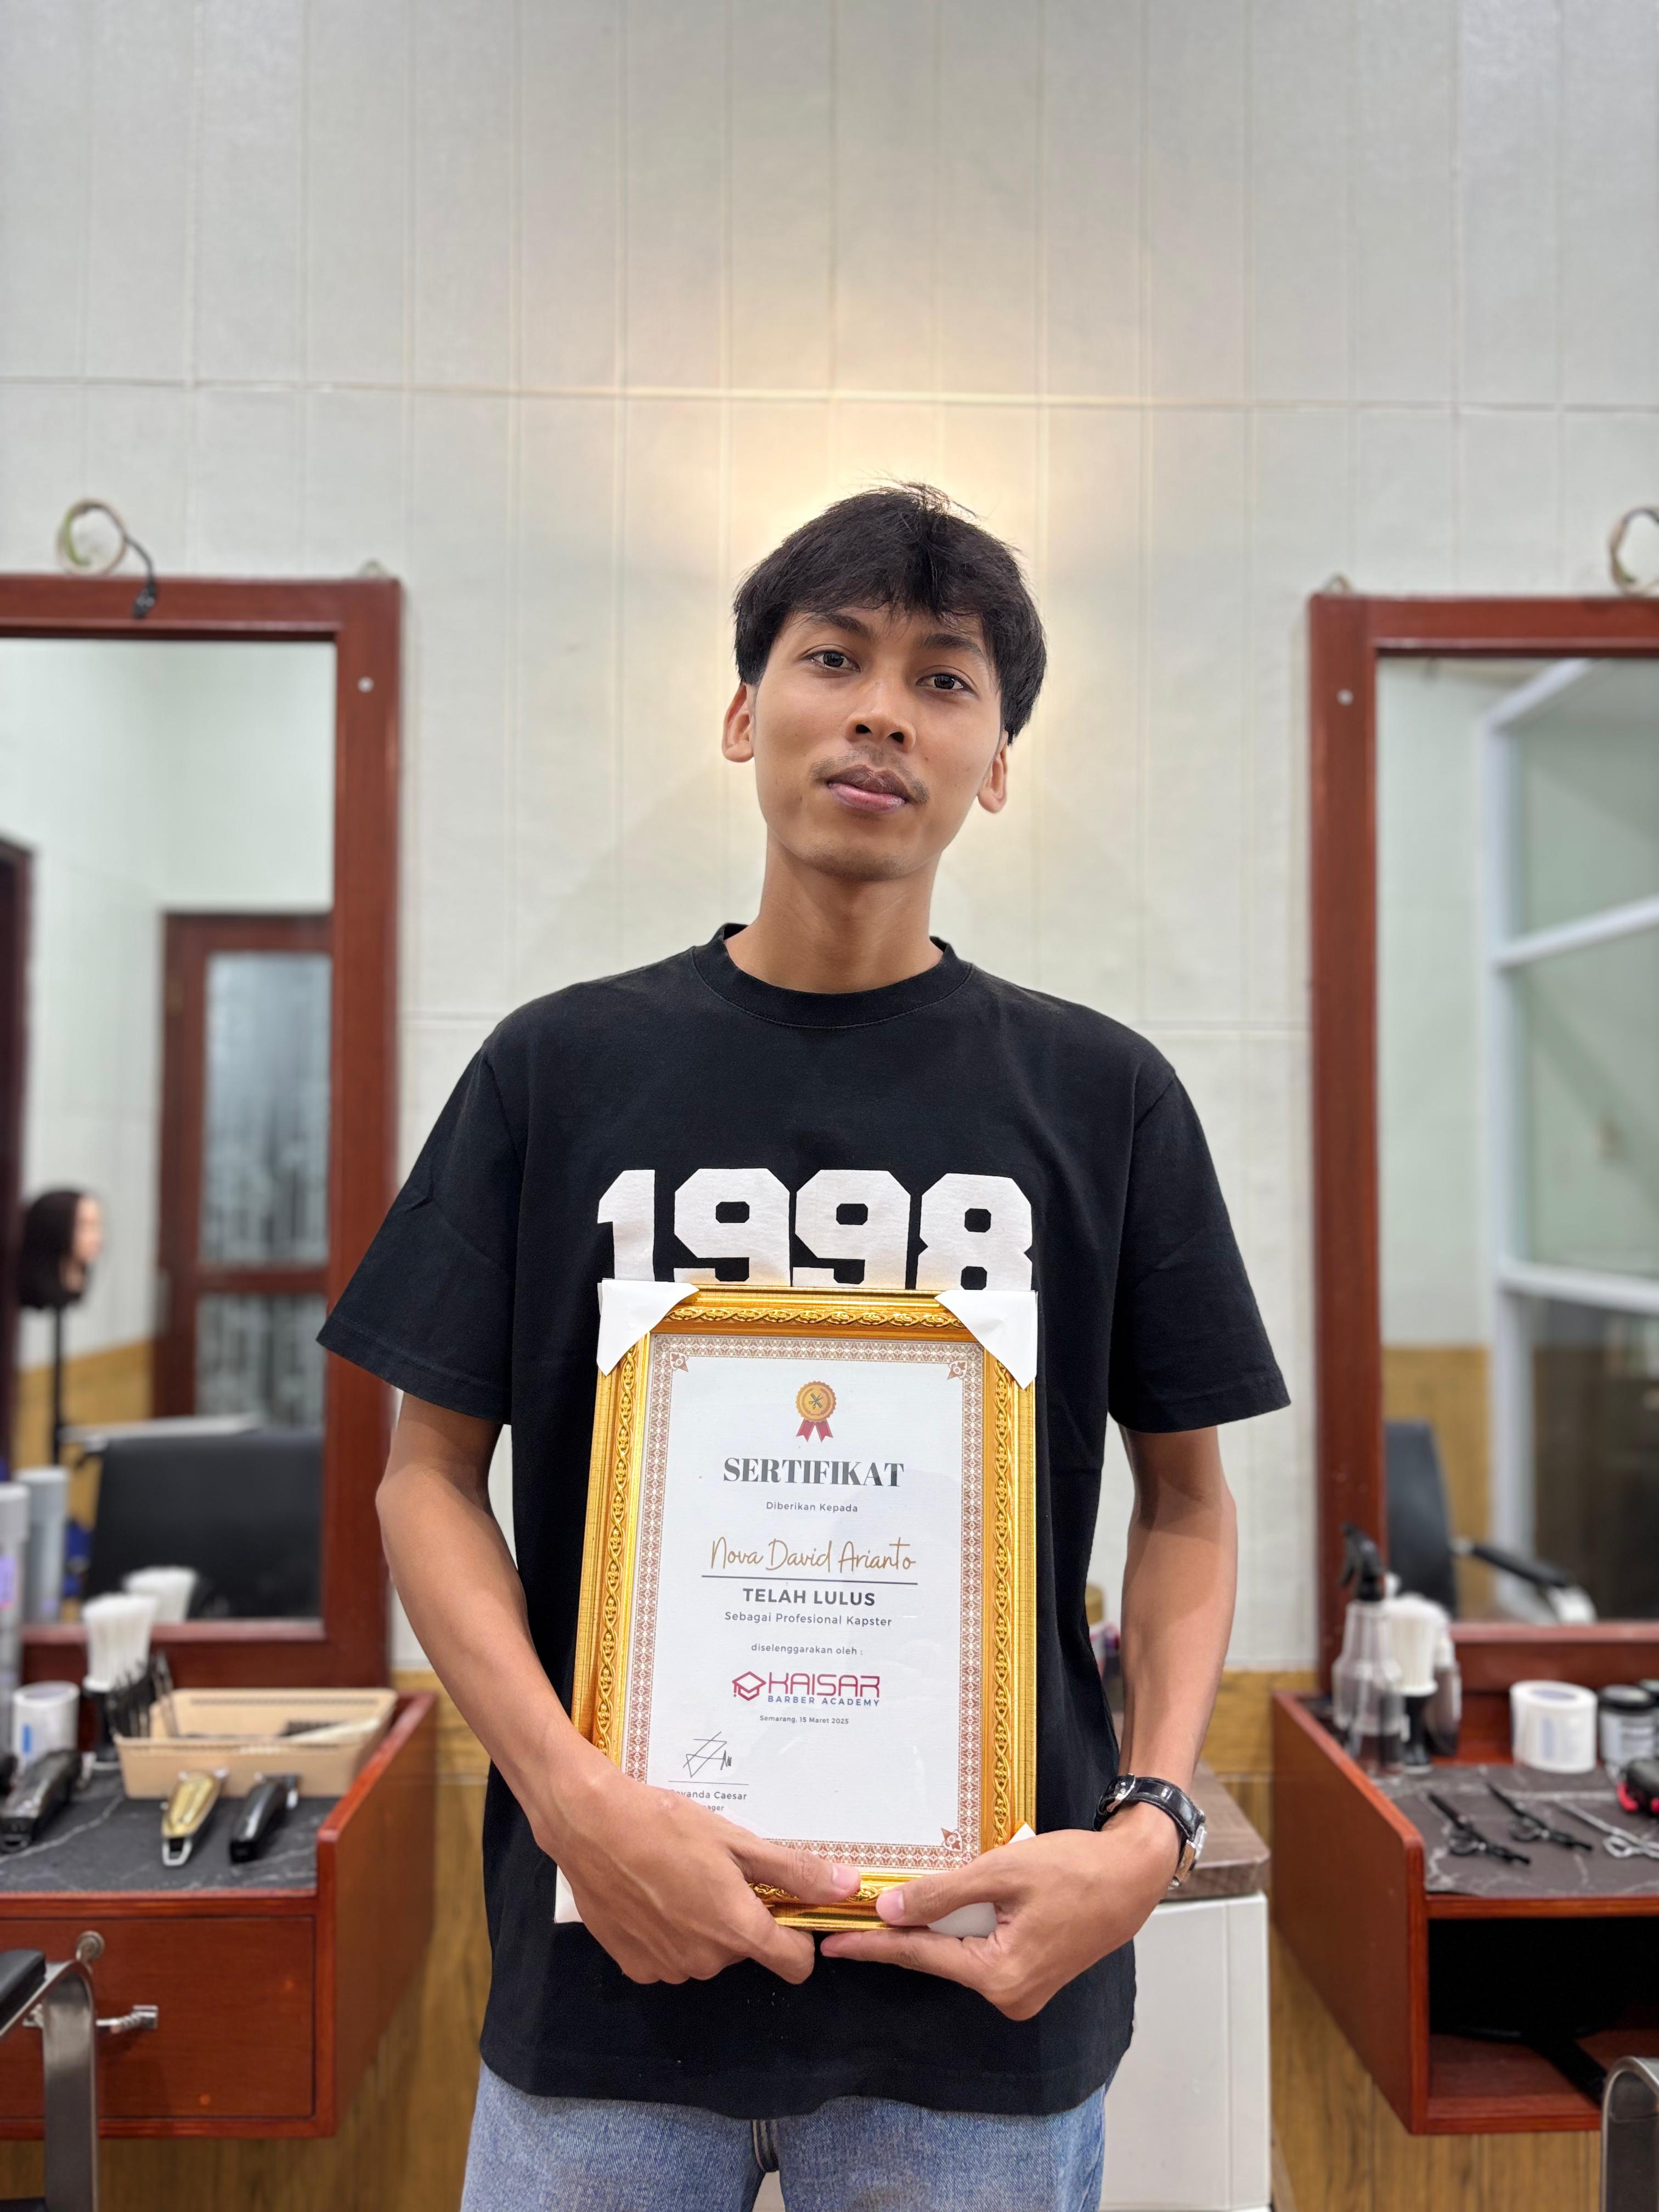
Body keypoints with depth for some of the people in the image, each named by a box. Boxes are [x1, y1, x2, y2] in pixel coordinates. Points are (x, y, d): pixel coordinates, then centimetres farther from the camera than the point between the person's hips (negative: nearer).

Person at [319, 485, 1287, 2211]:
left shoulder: (1102, 1094, -1)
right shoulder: (558, 1066, -1)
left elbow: (1185, 1498, 4)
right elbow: (430, 1473, 0)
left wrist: (1150, 1825, -10)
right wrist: (573, 1792, -13)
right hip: (611, 1949, 0)